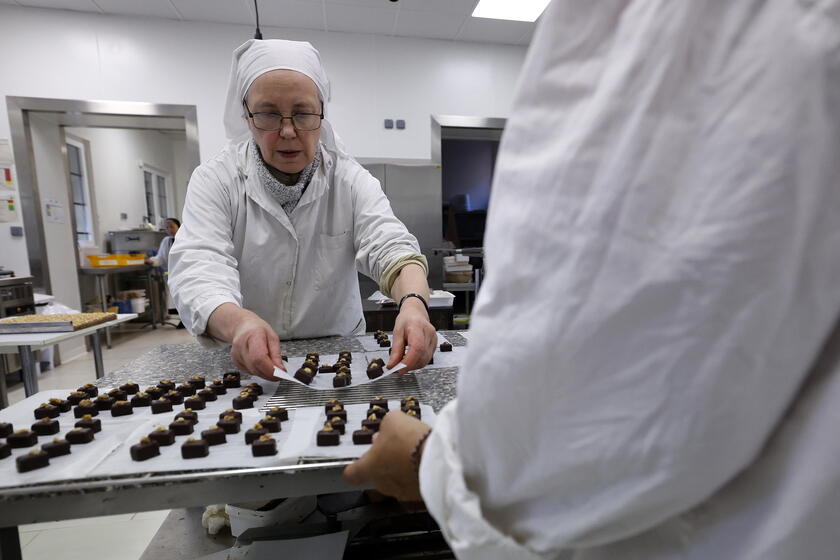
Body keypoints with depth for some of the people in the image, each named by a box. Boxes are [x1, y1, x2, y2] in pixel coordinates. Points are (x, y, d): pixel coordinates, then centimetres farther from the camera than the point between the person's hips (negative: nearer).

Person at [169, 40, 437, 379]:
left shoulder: (350, 179, -4)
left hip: (338, 356, 0)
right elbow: (199, 269, -18)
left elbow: (389, 246, -17)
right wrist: (238, 322, -40)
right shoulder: (214, 181, -5)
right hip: (246, 364, 1)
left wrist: (413, 303, -39)